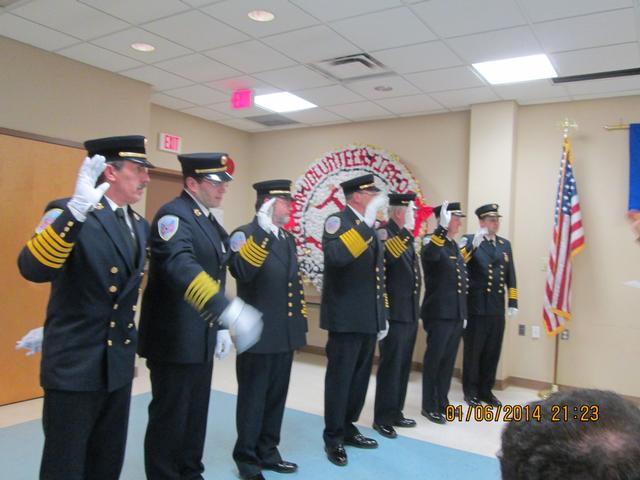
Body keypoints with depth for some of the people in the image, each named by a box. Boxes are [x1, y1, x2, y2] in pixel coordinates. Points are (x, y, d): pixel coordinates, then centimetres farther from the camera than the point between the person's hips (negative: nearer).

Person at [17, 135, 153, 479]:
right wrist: (77, 209, -40)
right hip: (74, 364, -7)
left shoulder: (140, 226, 9)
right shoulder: (69, 214, -13)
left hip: (118, 364, 7)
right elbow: (32, 269, -30)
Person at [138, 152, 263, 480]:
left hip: (201, 339, 9)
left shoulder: (210, 222, 13)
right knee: (169, 418, 6)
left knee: (196, 415, 19)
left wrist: (221, 325, 13)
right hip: (175, 340, -9)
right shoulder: (173, 215, -17)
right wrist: (229, 311, -48)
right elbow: (182, 267, -36)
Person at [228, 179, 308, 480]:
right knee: (253, 399, 7)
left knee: (276, 398, 16)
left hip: (285, 334, 7)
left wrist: (301, 320, 18)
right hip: (258, 334, -7)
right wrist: (262, 232, -35)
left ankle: (268, 453, 31)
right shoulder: (245, 234, -10)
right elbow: (242, 272, -29)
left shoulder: (288, 238, 14)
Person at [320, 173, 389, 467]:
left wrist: (382, 317, 16)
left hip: (368, 319, 8)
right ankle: (333, 438, 18)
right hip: (346, 318, -8)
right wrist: (366, 222, -32)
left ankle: (347, 428, 32)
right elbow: (337, 256, -32)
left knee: (359, 377, 16)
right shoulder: (338, 221, -10)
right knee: (340, 379, 3)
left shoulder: (370, 228, 15)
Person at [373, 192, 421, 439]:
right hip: (394, 313, -9)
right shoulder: (384, 233, -12)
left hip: (410, 313, 9)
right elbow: (385, 255, -31)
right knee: (390, 366, 0)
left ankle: (395, 413, 29)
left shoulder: (406, 237, 16)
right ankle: (382, 418, 13)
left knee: (403, 366, 16)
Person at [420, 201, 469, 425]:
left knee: (448, 361, 15)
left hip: (456, 314, 8)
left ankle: (442, 403, 28)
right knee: (434, 360, 3)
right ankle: (429, 406, 16)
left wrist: (464, 312, 19)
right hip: (439, 314, -8)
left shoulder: (455, 245, 14)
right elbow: (430, 255, -36)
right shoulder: (432, 242, -11)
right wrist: (442, 228, -45)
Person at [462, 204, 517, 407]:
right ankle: (470, 392, 18)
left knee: (492, 352, 11)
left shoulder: (505, 244, 13)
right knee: (473, 351, 5)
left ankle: (486, 391, 25)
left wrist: (513, 303, 8)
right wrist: (473, 245, -33)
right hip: (476, 307, -5)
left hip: (497, 308, 5)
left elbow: (510, 276, 13)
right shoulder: (469, 240, -4)